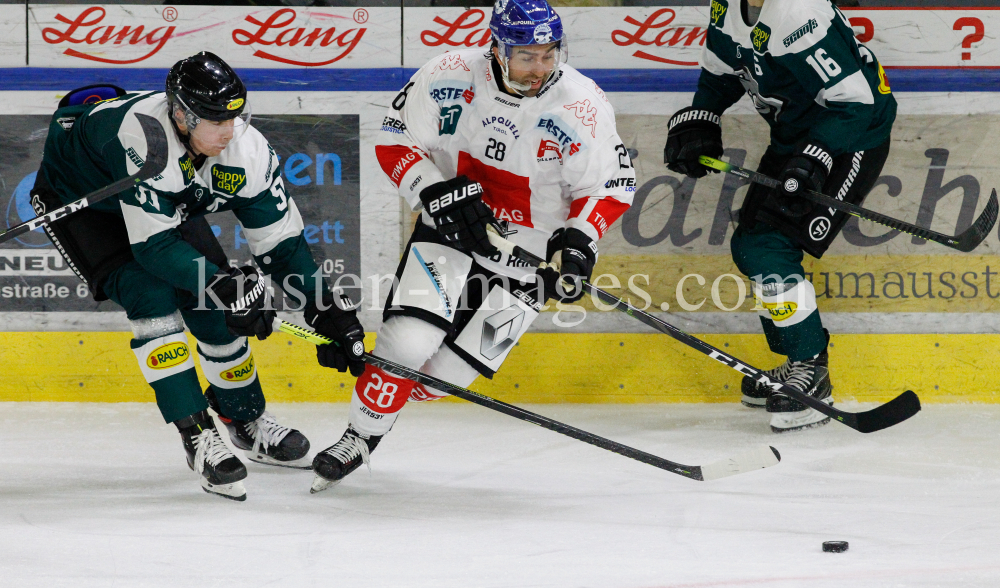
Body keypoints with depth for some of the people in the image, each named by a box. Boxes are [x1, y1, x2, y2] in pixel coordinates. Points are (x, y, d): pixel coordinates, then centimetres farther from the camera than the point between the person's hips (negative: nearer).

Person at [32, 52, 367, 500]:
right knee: (152, 295, -24)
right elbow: (153, 245, -40)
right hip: (74, 198, -6)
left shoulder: (244, 149, -24)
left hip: (170, 203, 6)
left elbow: (281, 240, -14)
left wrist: (327, 310, -18)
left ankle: (247, 421, 19)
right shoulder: (144, 138, -42)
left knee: (215, 303, -3)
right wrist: (223, 283, -47)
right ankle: (198, 436, -22)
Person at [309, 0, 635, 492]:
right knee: (408, 340, -18)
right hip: (450, 229, 0)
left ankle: (381, 403, 27)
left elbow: (608, 186, -7)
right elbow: (396, 141, -5)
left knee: (449, 370, -2)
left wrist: (577, 242, -24)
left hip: (529, 255, 0)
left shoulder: (581, 106, -18)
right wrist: (438, 192, -22)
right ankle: (359, 438, 2)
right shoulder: (451, 77, -16)